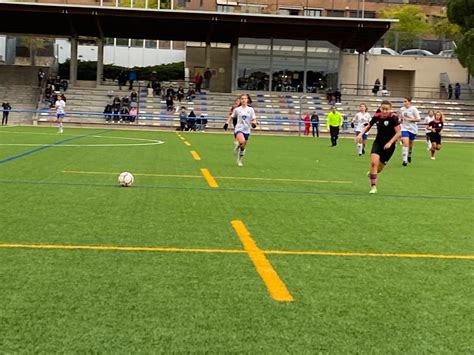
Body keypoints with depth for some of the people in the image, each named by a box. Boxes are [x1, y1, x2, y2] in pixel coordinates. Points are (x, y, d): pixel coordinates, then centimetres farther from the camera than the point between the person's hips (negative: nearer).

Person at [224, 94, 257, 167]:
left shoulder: (250, 109, 2)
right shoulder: (237, 109, 1)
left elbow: (254, 120, 3)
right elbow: (231, 117, 15)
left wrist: (254, 123, -19)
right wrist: (227, 123, 2)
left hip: (246, 130, 2)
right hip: (238, 129, -2)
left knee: (243, 147, 9)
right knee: (242, 141, -33)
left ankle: (239, 161, 29)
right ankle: (237, 146, 1)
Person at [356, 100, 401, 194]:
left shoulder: (393, 118, -16)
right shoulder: (377, 117, -5)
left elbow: (398, 133, -15)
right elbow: (368, 126, 12)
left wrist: (390, 143, -23)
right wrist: (361, 134, -2)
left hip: (388, 145, -2)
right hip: (378, 142, 2)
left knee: (379, 168, 5)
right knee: (374, 162, -20)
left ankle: (372, 172, 43)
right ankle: (373, 187, -10)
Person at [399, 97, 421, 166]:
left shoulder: (413, 109, -8)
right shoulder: (401, 109, 4)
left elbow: (418, 119, -10)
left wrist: (409, 119, -18)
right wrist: (400, 120, -4)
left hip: (412, 129, -1)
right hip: (404, 128, 1)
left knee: (410, 144, 14)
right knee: (405, 143, -17)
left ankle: (409, 155, 44)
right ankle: (404, 160, -21)